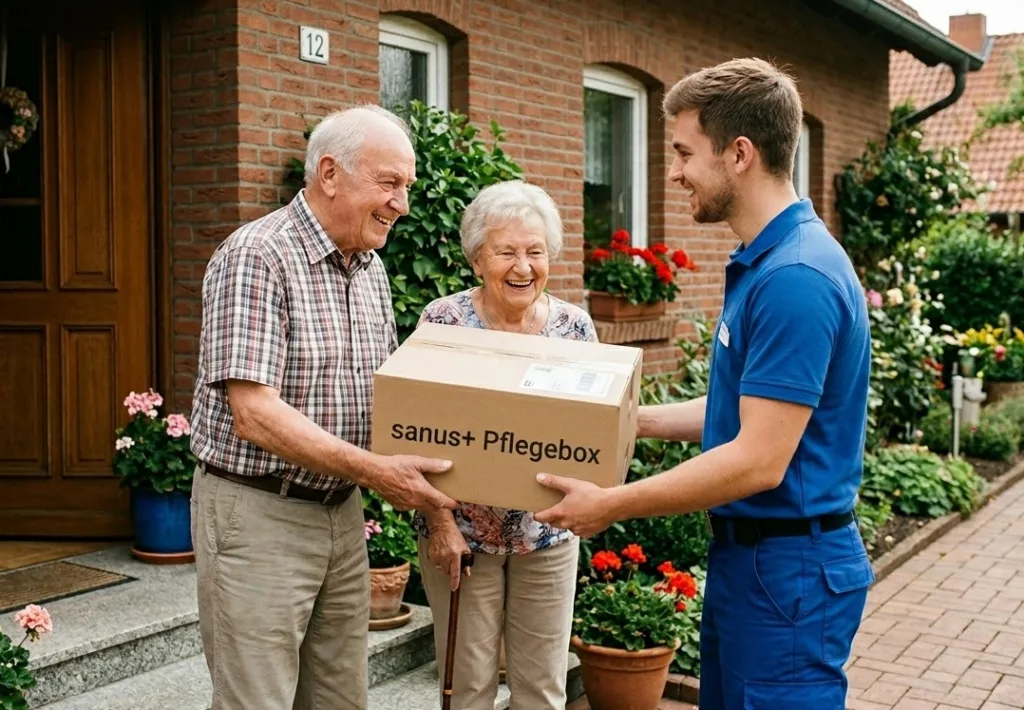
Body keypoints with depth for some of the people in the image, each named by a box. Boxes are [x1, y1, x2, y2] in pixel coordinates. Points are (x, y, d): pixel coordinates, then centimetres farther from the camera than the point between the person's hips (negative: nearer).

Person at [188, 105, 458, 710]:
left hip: (342, 511, 8)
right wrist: (373, 469, -26)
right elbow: (255, 415, -23)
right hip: (257, 513, -8)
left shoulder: (371, 268, 10)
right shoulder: (258, 258, -16)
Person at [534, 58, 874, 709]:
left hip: (789, 570, -10)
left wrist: (611, 506, -19)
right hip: (745, 553, 10)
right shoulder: (763, 262, 8)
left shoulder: (795, 277, -24)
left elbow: (759, 459, -26)